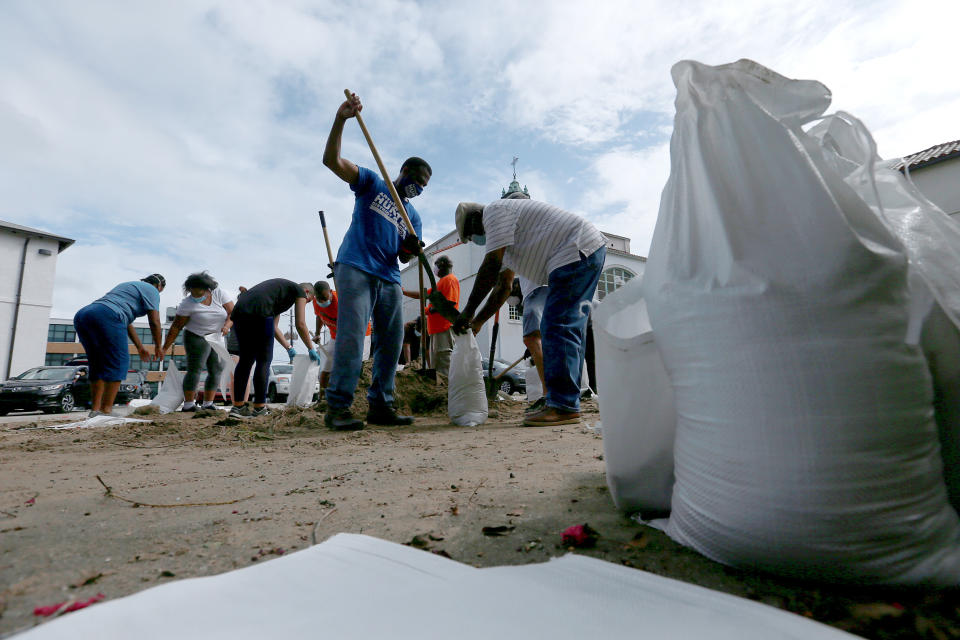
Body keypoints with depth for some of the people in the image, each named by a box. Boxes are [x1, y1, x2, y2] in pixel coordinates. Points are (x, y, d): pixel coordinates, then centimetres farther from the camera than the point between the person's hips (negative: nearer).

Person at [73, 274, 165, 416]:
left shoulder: (126, 286, 37)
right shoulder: (151, 290, 10)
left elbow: (127, 323, 35)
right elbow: (154, 322, 2)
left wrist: (140, 347, 36)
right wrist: (158, 346, 15)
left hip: (82, 315, 9)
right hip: (106, 317, -9)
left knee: (98, 365, 15)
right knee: (118, 363, -4)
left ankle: (95, 410, 12)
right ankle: (106, 410, -8)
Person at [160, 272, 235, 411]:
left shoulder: (219, 294, -7)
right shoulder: (187, 304, -12)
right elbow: (176, 327, -10)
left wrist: (227, 325, -29)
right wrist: (165, 348, -12)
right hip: (197, 338, -4)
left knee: (216, 371, 3)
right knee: (194, 369, -11)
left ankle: (207, 405, 11)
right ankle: (188, 405, -6)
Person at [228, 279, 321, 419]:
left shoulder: (279, 287, 37)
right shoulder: (299, 290, 15)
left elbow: (274, 327, 37)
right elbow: (301, 325, 8)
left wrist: (289, 348, 40)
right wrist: (312, 350, 17)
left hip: (239, 311, 8)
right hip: (259, 313, -8)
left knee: (246, 360, 14)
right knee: (264, 360, 1)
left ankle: (238, 406, 15)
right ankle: (259, 408, 5)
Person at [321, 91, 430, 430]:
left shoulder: (413, 215, 22)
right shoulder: (371, 183, 11)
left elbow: (405, 257, 16)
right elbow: (332, 160, -2)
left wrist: (411, 250, -8)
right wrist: (341, 119, -16)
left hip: (389, 278, 6)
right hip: (355, 268, -6)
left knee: (392, 342, 2)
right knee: (352, 335, -16)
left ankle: (380, 405, 10)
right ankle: (337, 406, -12)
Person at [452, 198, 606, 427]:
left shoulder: (494, 210, -4)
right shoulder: (506, 233, 25)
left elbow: (491, 265, -15)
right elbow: (504, 286, 23)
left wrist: (469, 310, -11)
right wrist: (478, 322, 20)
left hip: (577, 251, -11)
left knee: (558, 328, -15)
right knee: (567, 330, 9)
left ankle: (563, 406, -14)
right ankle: (568, 405, 13)